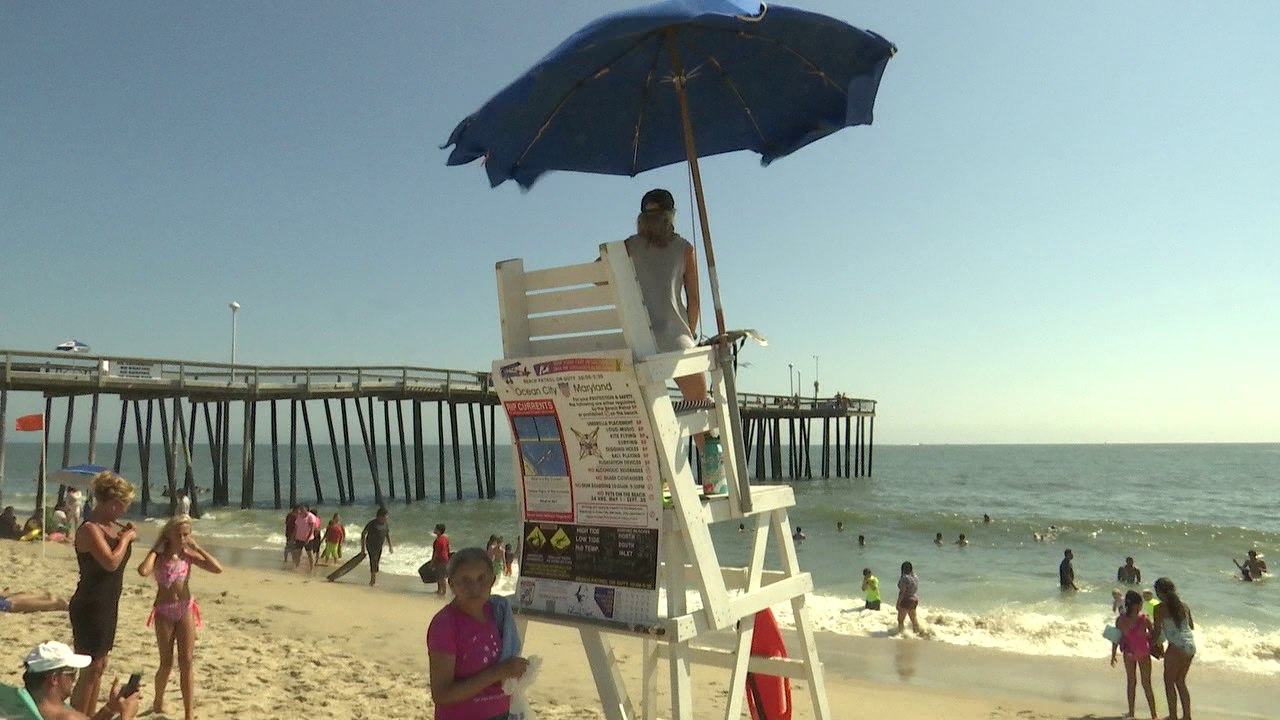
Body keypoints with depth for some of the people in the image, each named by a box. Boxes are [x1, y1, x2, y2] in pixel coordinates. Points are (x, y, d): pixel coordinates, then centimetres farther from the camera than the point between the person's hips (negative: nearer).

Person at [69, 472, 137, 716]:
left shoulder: (109, 526, 8)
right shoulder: (89, 529, -19)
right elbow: (111, 562, -29)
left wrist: (125, 536, 5)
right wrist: (126, 538, -14)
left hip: (107, 605, 10)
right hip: (90, 606, -10)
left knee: (100, 665, 17)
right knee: (91, 668, -3)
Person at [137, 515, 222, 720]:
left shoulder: (188, 555, 0)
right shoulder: (159, 556, -7)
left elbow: (217, 568, -11)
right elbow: (143, 571, -30)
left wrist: (197, 547, -9)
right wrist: (155, 550, -16)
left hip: (186, 609, 2)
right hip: (164, 611, -2)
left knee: (186, 662, -1)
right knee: (166, 662, 6)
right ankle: (158, 702, 33)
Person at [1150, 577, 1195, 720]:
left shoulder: (1160, 608, -8)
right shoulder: (1184, 605, 11)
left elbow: (1157, 631, -7)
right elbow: (1192, 626, 22)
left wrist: (1152, 644, 8)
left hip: (1177, 646, -7)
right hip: (1191, 645, 7)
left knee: (1169, 682, 6)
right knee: (1180, 681, 19)